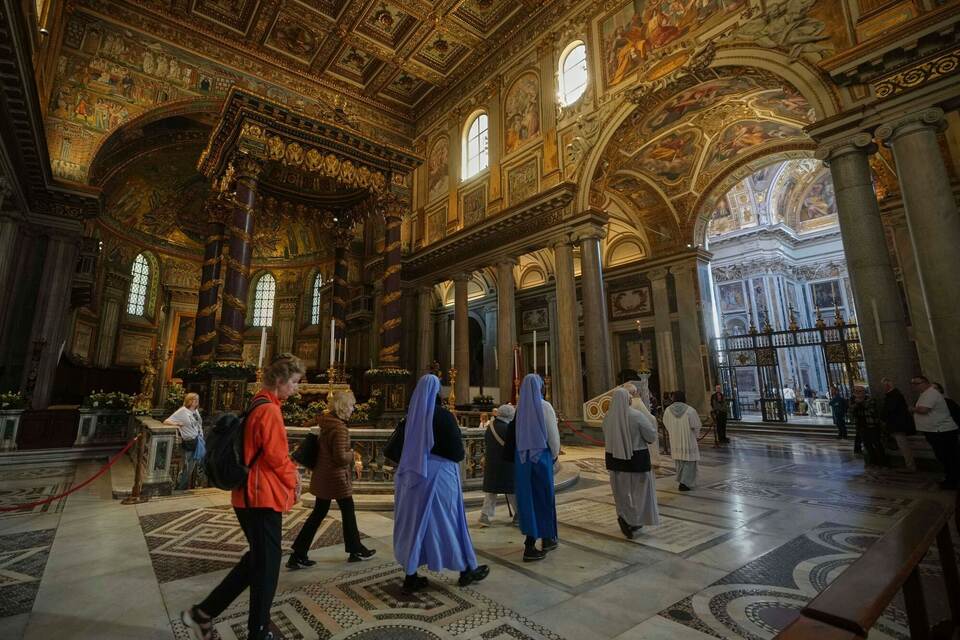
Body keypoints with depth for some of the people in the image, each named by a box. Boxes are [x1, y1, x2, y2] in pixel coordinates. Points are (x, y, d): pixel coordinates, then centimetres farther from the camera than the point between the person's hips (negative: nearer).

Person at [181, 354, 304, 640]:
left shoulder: (257, 405, 11)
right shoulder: (270, 410, -21)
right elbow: (277, 457, -19)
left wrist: (291, 470, 7)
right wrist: (294, 482, -2)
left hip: (251, 495, 10)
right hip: (263, 497, -10)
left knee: (257, 558, 21)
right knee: (266, 563, 6)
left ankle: (203, 613, 29)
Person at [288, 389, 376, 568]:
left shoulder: (325, 422, 5)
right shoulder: (339, 428, -24)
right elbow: (341, 457, -25)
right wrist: (352, 454, -6)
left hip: (322, 477, 9)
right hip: (337, 477, -8)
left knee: (318, 514, 16)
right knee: (348, 513, 9)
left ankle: (298, 556, 18)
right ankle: (356, 550, 25)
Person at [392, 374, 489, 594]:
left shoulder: (410, 418, 2)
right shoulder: (444, 416, -15)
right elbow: (458, 452, -13)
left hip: (412, 477, 5)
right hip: (439, 475, -5)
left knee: (414, 521, 14)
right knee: (447, 522, 8)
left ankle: (411, 576, 21)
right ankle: (466, 570, 25)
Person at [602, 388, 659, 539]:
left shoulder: (607, 417, -5)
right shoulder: (637, 416, -17)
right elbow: (651, 436, -10)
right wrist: (652, 421, 8)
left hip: (614, 459, 4)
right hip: (637, 458, -4)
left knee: (623, 490, 18)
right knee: (640, 490, 12)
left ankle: (628, 520, 27)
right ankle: (629, 519, -2)